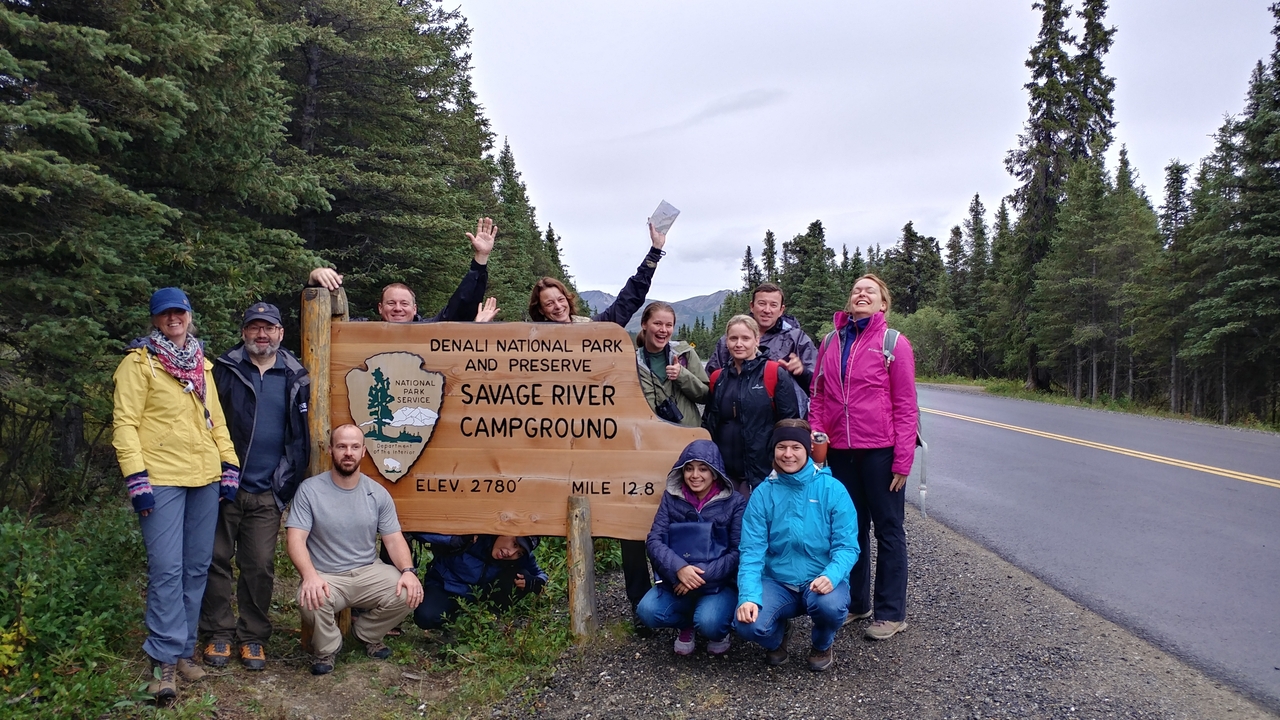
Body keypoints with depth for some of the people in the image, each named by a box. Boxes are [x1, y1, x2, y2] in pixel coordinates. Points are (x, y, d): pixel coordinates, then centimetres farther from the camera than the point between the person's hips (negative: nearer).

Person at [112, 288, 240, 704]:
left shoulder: (202, 364, 16)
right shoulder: (139, 362, -1)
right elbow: (125, 423, -7)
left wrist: (229, 467, 10)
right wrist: (136, 479, -15)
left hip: (205, 479, 6)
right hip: (162, 480, -6)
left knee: (197, 567, 9)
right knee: (167, 569, -8)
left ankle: (182, 650, 20)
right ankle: (165, 660, 1)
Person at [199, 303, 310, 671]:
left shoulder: (296, 378, 6)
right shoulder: (224, 370, 2)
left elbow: (302, 435, 11)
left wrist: (289, 483, 6)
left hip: (267, 492, 1)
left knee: (260, 566, 5)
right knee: (216, 559, 6)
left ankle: (253, 636, 18)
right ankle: (218, 633, 19)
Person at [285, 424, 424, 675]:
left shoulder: (378, 493, 2)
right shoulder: (310, 490, -6)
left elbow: (394, 539, 3)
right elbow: (295, 538, -13)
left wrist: (408, 571, -18)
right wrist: (309, 575, -31)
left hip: (368, 572, 3)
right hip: (326, 577, -3)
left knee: (408, 593, -22)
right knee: (311, 600, -37)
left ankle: (366, 632, 11)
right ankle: (325, 650, 0)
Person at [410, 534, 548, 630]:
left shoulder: (522, 559, -19)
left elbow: (541, 577, -2)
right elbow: (419, 529, -33)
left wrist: (529, 583, -27)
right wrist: (458, 539, -48)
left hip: (482, 595, 2)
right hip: (444, 588, -2)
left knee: (522, 576, -23)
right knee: (427, 618, -32)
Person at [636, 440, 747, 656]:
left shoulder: (734, 502, -5)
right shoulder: (671, 498, 3)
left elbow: (739, 552, -10)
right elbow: (654, 541, -4)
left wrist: (703, 576, -21)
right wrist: (679, 568, -23)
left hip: (720, 583, -2)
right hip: (676, 581, 3)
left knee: (709, 623, -31)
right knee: (647, 612, -24)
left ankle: (720, 631, 9)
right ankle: (686, 624, 10)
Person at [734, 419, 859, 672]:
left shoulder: (832, 490, -6)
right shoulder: (763, 494, -2)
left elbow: (847, 546, -9)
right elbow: (752, 551, -7)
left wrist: (831, 576, -30)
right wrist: (749, 596, -22)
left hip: (822, 582, -1)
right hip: (777, 583, 1)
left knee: (831, 605, -35)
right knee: (749, 624, -27)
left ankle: (823, 644, 5)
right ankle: (778, 635, 14)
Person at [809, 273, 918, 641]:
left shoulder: (893, 343, -5)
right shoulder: (831, 342, 8)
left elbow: (906, 407, -7)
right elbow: (818, 396, 11)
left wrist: (902, 460, -11)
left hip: (880, 451, -4)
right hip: (840, 450, 5)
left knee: (888, 530, 7)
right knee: (851, 528, 15)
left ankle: (891, 614, 17)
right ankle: (855, 602, 30)